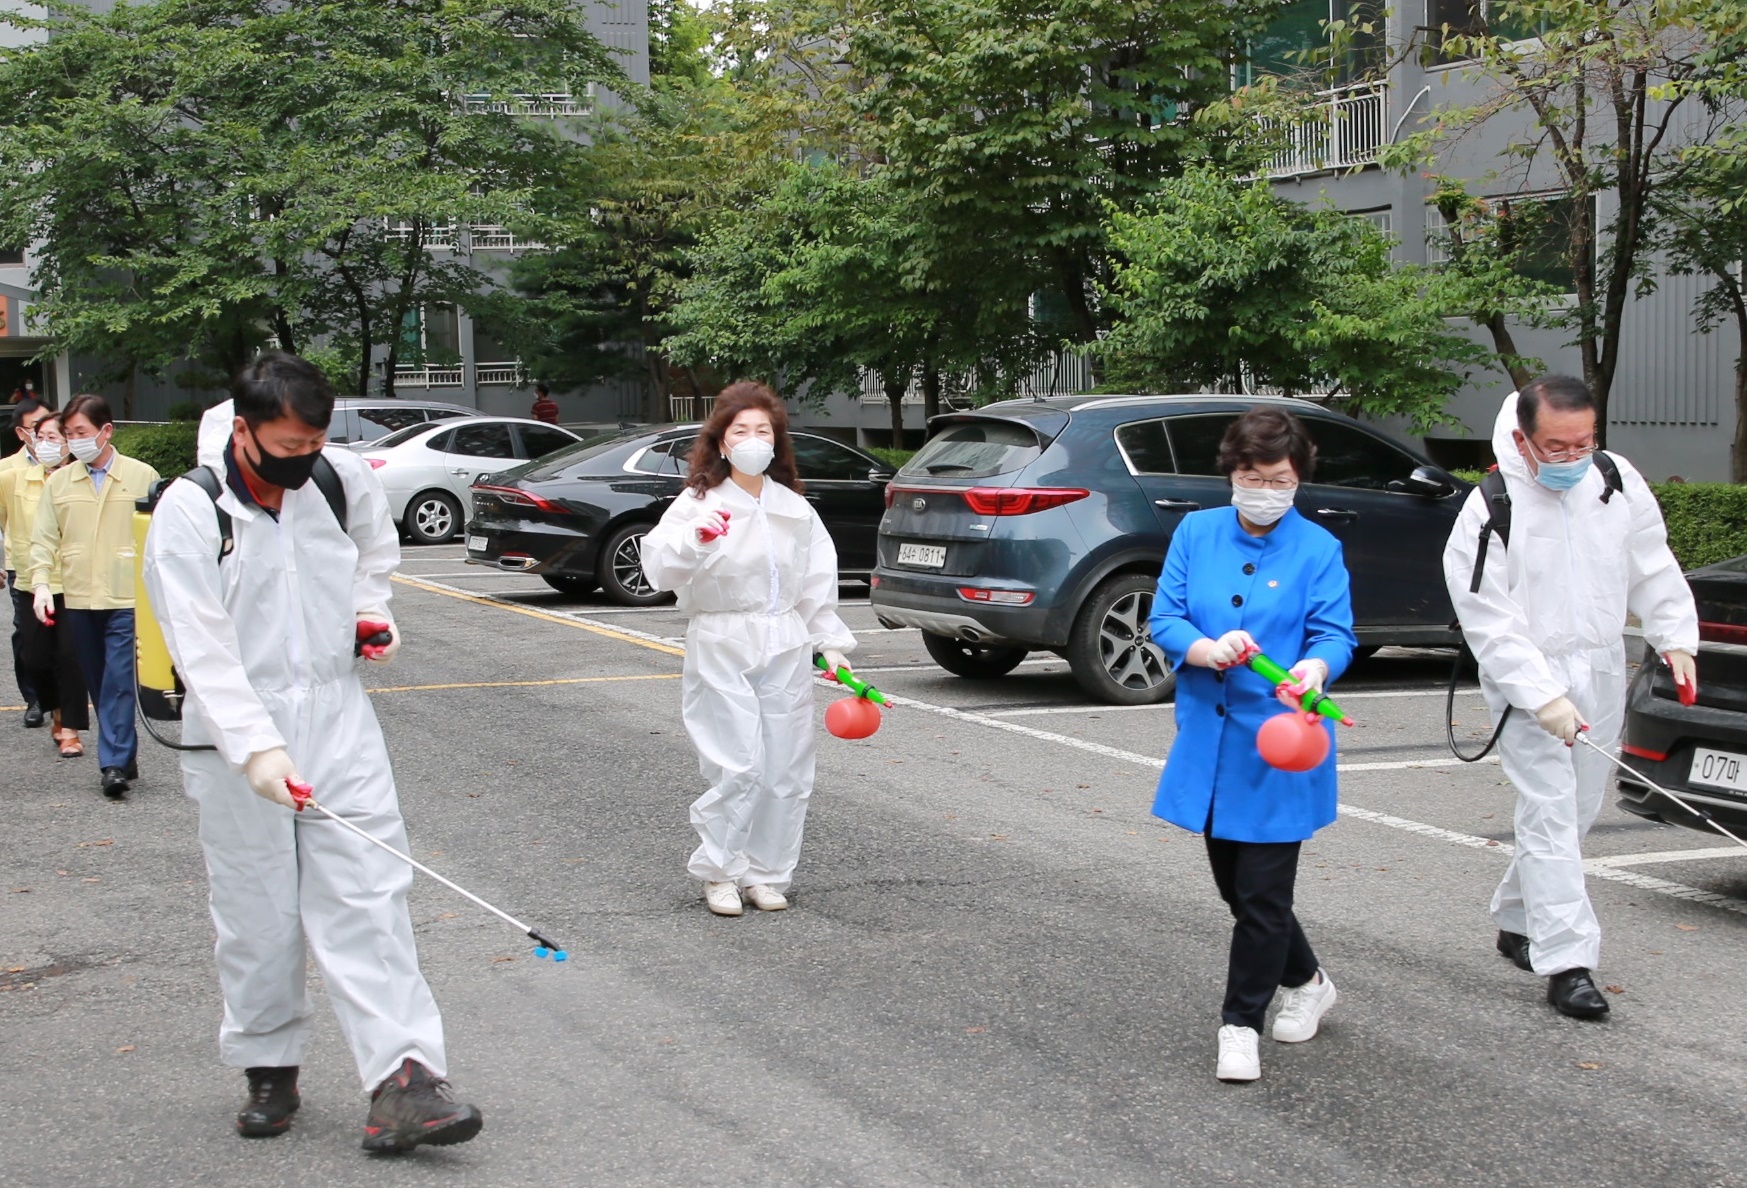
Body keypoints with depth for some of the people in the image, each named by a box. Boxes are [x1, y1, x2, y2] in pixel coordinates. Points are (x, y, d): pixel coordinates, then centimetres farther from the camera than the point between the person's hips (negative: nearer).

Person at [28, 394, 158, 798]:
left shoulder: (141, 476, 0)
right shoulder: (59, 483, 8)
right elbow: (44, 539, 10)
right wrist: (41, 582, -5)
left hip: (127, 598, -4)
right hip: (78, 600, 4)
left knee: (118, 680, -11)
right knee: (98, 684, 9)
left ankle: (115, 763, -11)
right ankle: (125, 755, 20)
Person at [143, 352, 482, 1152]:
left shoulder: (343, 478, 0)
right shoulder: (189, 512, -13)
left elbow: (376, 544, 26)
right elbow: (201, 648, -19)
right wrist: (255, 748, -28)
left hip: (338, 718, 3)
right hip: (235, 735, -2)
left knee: (368, 896, -6)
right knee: (257, 914, 7)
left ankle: (404, 1078, -9)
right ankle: (270, 1069, 26)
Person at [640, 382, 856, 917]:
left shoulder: (795, 509, 11)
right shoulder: (698, 503, -3)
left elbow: (818, 583, 17)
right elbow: (660, 570, -16)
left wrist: (831, 643, 10)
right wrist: (694, 539, -34)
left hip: (785, 649, 4)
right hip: (721, 647, -4)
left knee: (786, 770, 3)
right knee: (738, 767, -11)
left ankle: (766, 873, 15)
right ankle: (719, 872, 4)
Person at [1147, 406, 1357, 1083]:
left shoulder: (1318, 549, -2)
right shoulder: (1196, 534, 4)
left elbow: (1335, 633, -8)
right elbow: (1163, 618, -2)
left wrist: (1313, 668, -31)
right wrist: (1209, 649, -23)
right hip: (1209, 738, 4)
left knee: (1262, 893, -4)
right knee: (1234, 885, 15)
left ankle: (1242, 1026, 9)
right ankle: (1307, 982, 37)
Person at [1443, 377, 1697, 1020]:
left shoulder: (1617, 481, -2)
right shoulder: (1489, 512, -17)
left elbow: (1652, 566, 11)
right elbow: (1489, 623, -17)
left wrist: (1676, 636, 3)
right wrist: (1543, 696, -23)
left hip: (1601, 675, 6)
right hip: (1527, 679, -5)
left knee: (1577, 810, 14)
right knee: (1550, 811, -10)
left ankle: (1518, 922, 32)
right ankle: (1566, 963, -8)